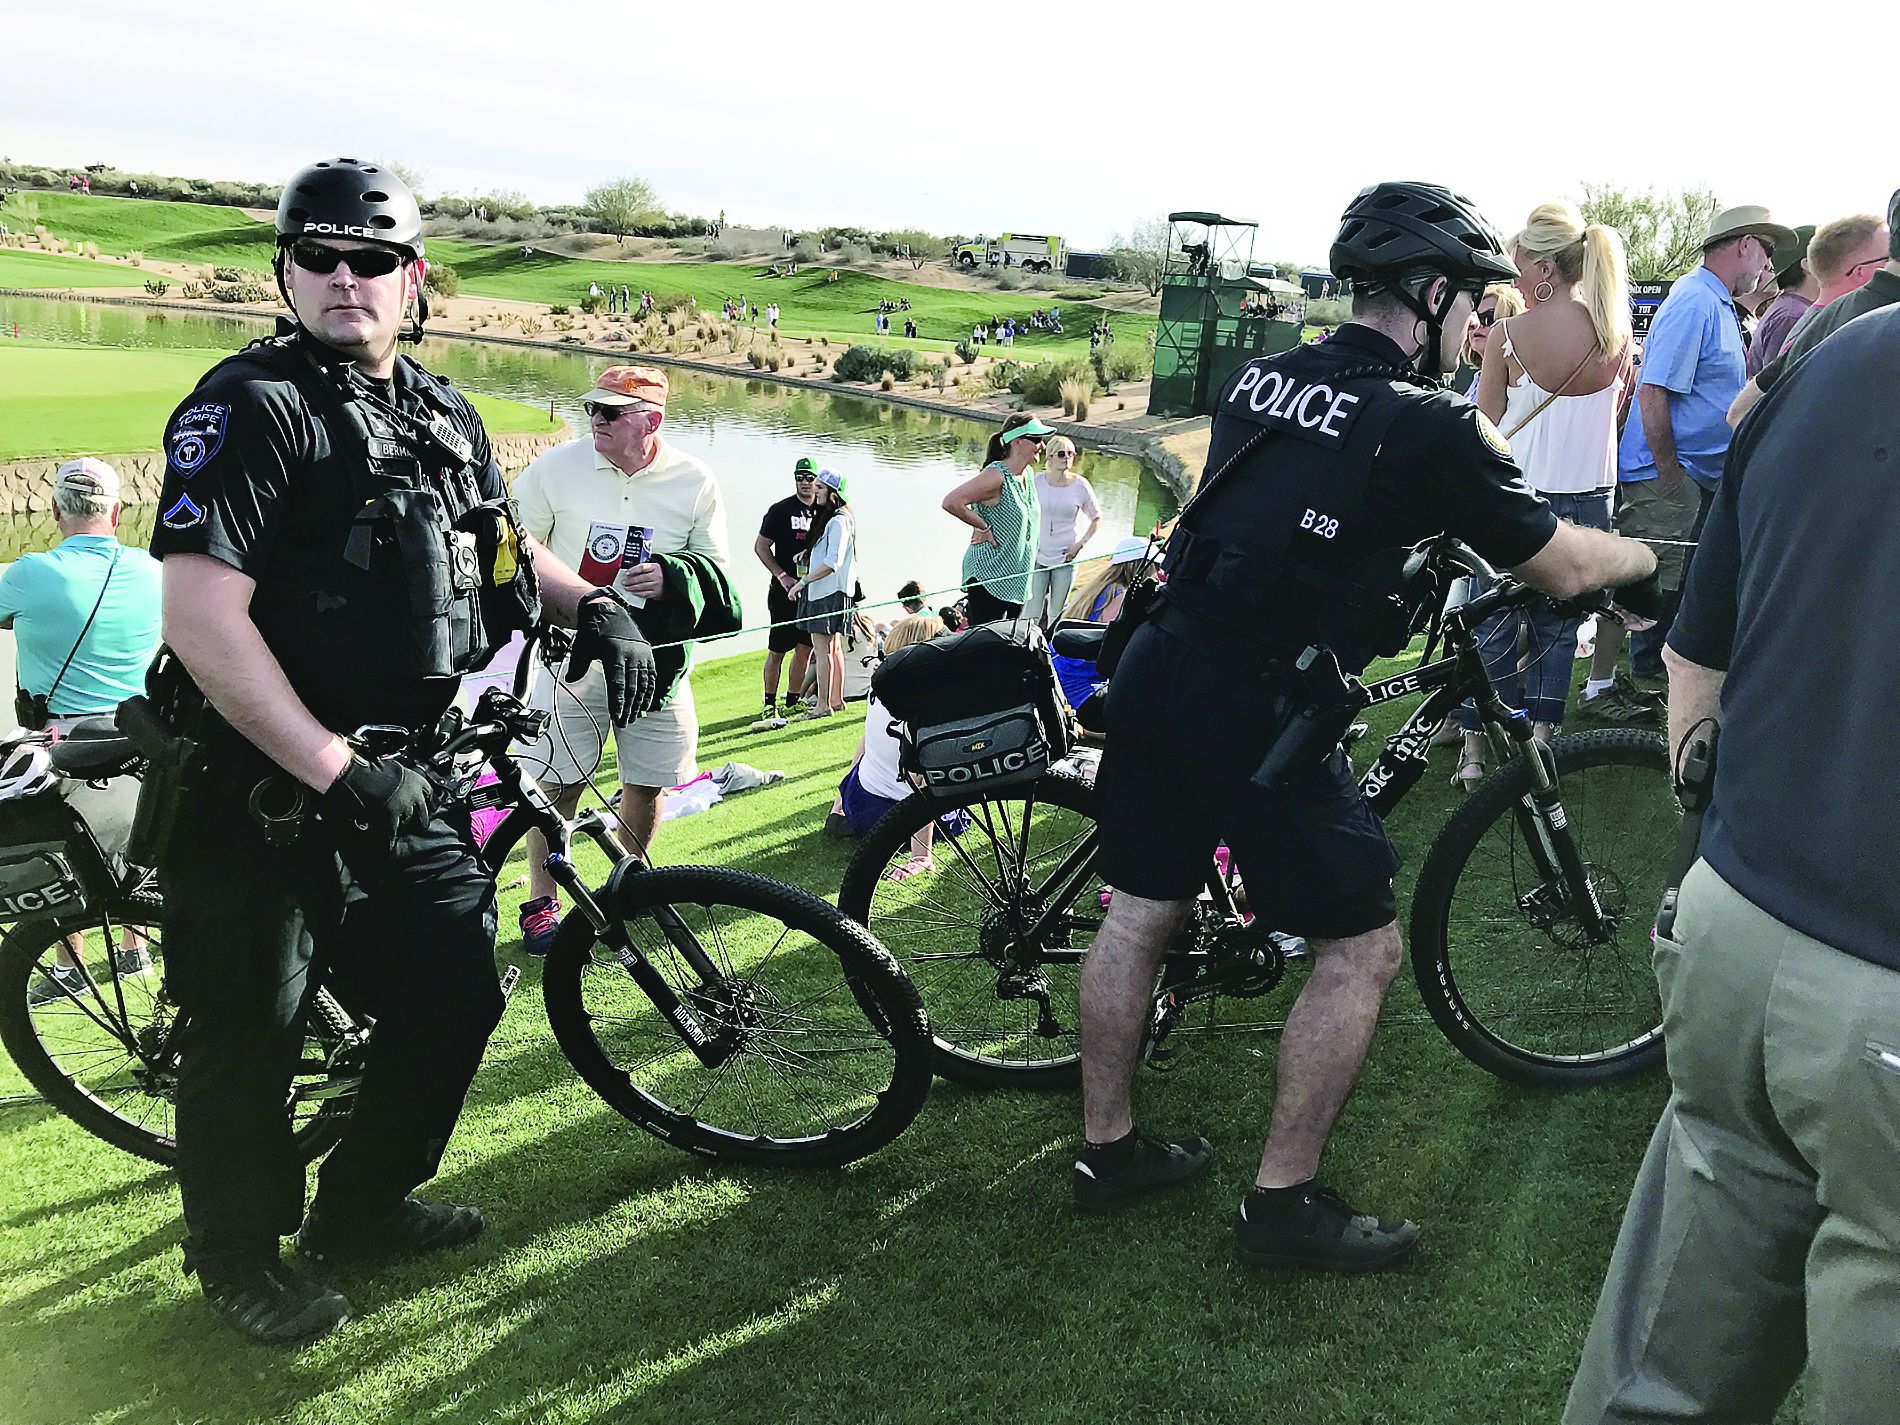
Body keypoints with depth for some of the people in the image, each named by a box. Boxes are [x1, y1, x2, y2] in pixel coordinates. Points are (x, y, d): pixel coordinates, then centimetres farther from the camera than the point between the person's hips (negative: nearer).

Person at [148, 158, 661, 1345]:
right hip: (257, 788, -7)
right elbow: (201, 618, -24)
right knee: (252, 1032, 5)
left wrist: (596, 605, 6)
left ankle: (366, 1205, 35)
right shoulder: (252, 408, -14)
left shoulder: (443, 415, 10)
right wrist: (334, 770, -26)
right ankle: (238, 1257, 30)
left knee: (458, 986, 13)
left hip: (399, 778, 7)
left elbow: (502, 544, 26)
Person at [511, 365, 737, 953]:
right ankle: (540, 903, 15)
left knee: (647, 783, 8)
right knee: (556, 783, -1)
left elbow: (717, 572, 4)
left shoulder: (695, 481, -3)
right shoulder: (558, 467, -5)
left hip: (655, 656, 1)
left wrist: (670, 577, -16)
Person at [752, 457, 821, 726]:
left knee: (805, 648, 8)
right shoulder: (781, 510, -5)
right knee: (777, 650, -3)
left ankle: (793, 701, 18)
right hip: (784, 591, -5)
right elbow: (760, 546, -3)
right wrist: (783, 577, -10)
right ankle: (769, 705, 3)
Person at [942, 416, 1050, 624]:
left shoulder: (1027, 474, 9)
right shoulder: (996, 475, -18)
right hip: (989, 575, -9)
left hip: (1017, 579, 9)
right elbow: (951, 502, -26)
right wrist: (984, 528, -17)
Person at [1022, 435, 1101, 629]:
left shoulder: (1081, 486, -4)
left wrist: (1080, 544, -3)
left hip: (1066, 557, 0)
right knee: (1031, 614, -4)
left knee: (1057, 613, 6)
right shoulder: (1036, 482, -3)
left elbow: (1097, 519, 8)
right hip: (1037, 556, 0)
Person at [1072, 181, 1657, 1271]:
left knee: (1140, 913, 18)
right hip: (1255, 717, -8)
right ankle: (1287, 1202, 15)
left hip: (1154, 676, 8)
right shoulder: (1428, 427, -9)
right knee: (1362, 948, 7)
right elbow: (1562, 567, 0)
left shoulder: (1257, 382, 11)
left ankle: (1108, 1149, 33)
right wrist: (1649, 555, 22)